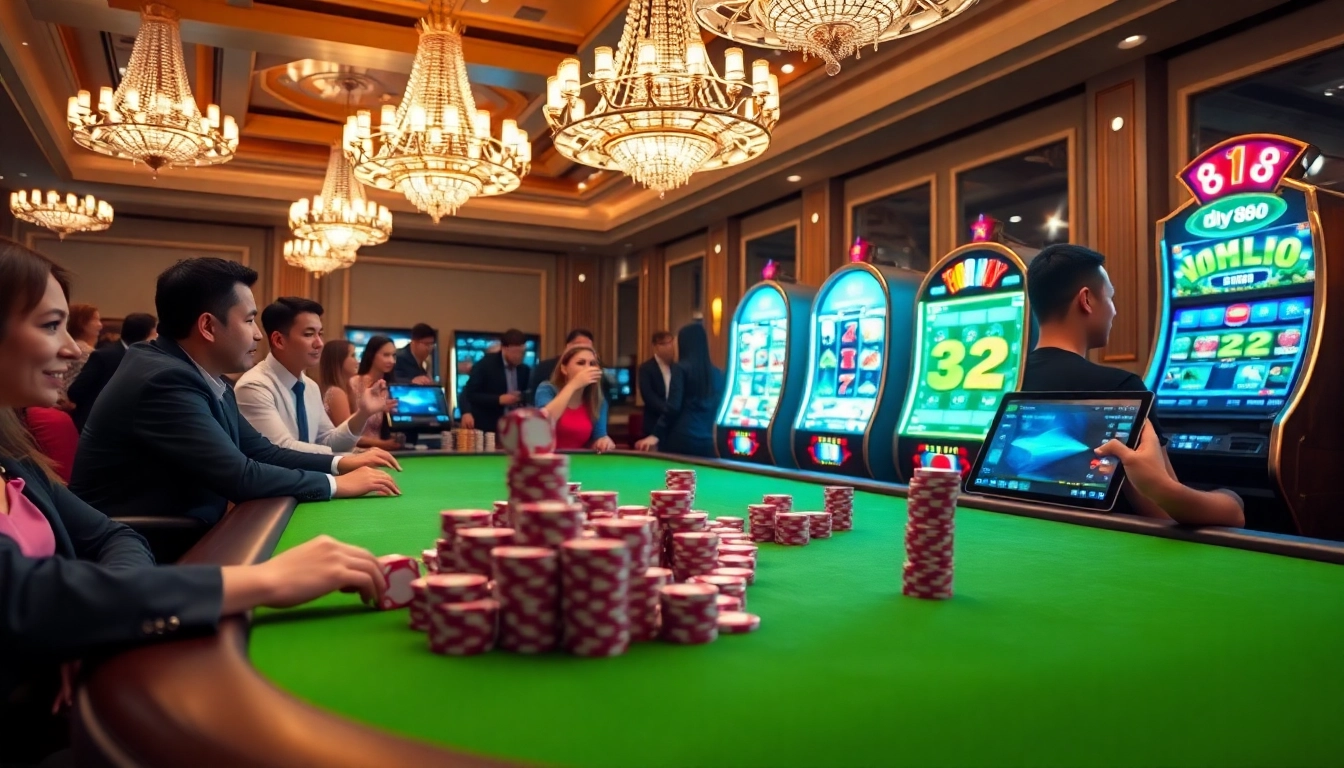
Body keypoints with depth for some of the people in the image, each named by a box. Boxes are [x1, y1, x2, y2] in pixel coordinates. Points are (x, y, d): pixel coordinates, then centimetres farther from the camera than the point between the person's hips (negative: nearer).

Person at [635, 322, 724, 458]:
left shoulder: (681, 368, -3)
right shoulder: (717, 373, 11)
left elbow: (673, 407, -9)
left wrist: (656, 435, -5)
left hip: (681, 439, -4)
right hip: (708, 443, 5)